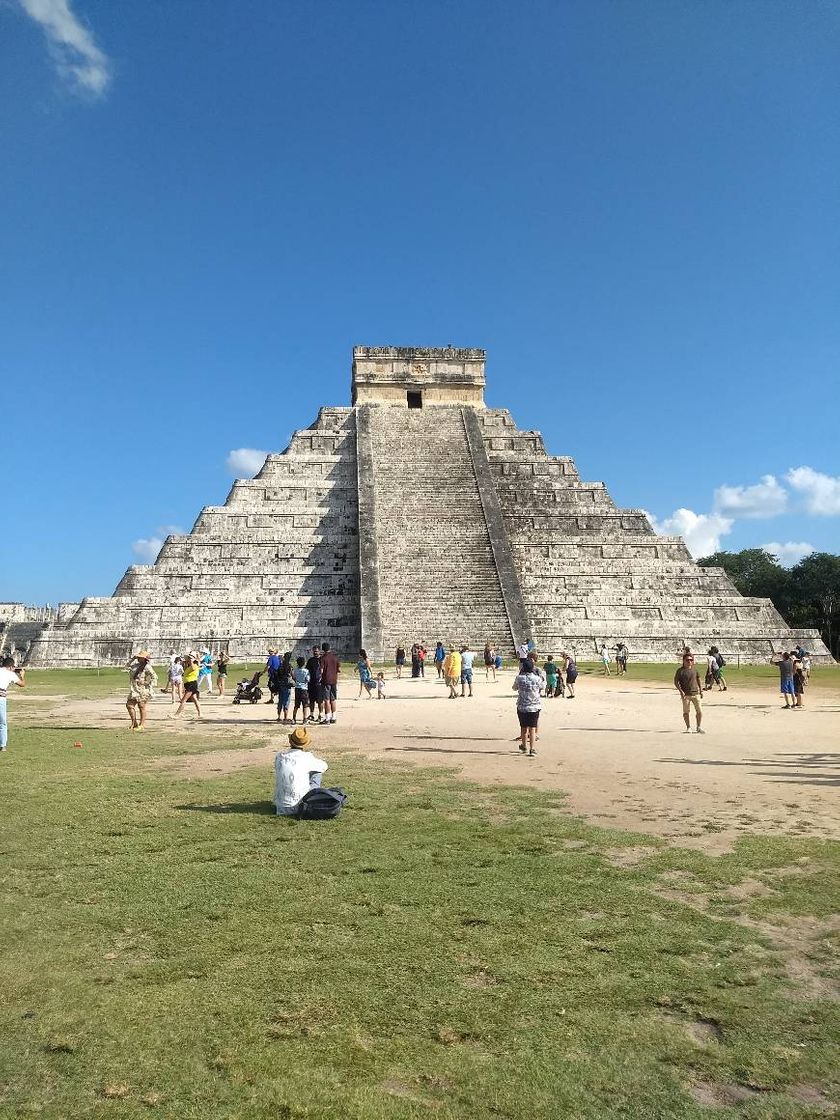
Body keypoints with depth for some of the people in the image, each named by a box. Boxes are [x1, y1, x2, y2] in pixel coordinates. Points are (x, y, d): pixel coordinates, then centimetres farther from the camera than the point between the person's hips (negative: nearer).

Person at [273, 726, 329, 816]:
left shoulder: (279, 756, -2)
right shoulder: (307, 757, -11)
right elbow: (325, 767, 8)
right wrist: (316, 760, 31)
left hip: (280, 808, 4)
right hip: (299, 807, -4)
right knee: (317, 772, 14)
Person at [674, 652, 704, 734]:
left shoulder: (694, 668, 7)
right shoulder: (680, 671, -5)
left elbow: (698, 679, 18)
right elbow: (676, 682, -4)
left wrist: (701, 690, 14)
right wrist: (681, 691, -15)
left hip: (696, 693, 3)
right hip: (686, 694, -3)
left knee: (699, 711, 1)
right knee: (686, 712, 1)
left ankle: (699, 727, 16)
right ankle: (688, 728, 13)